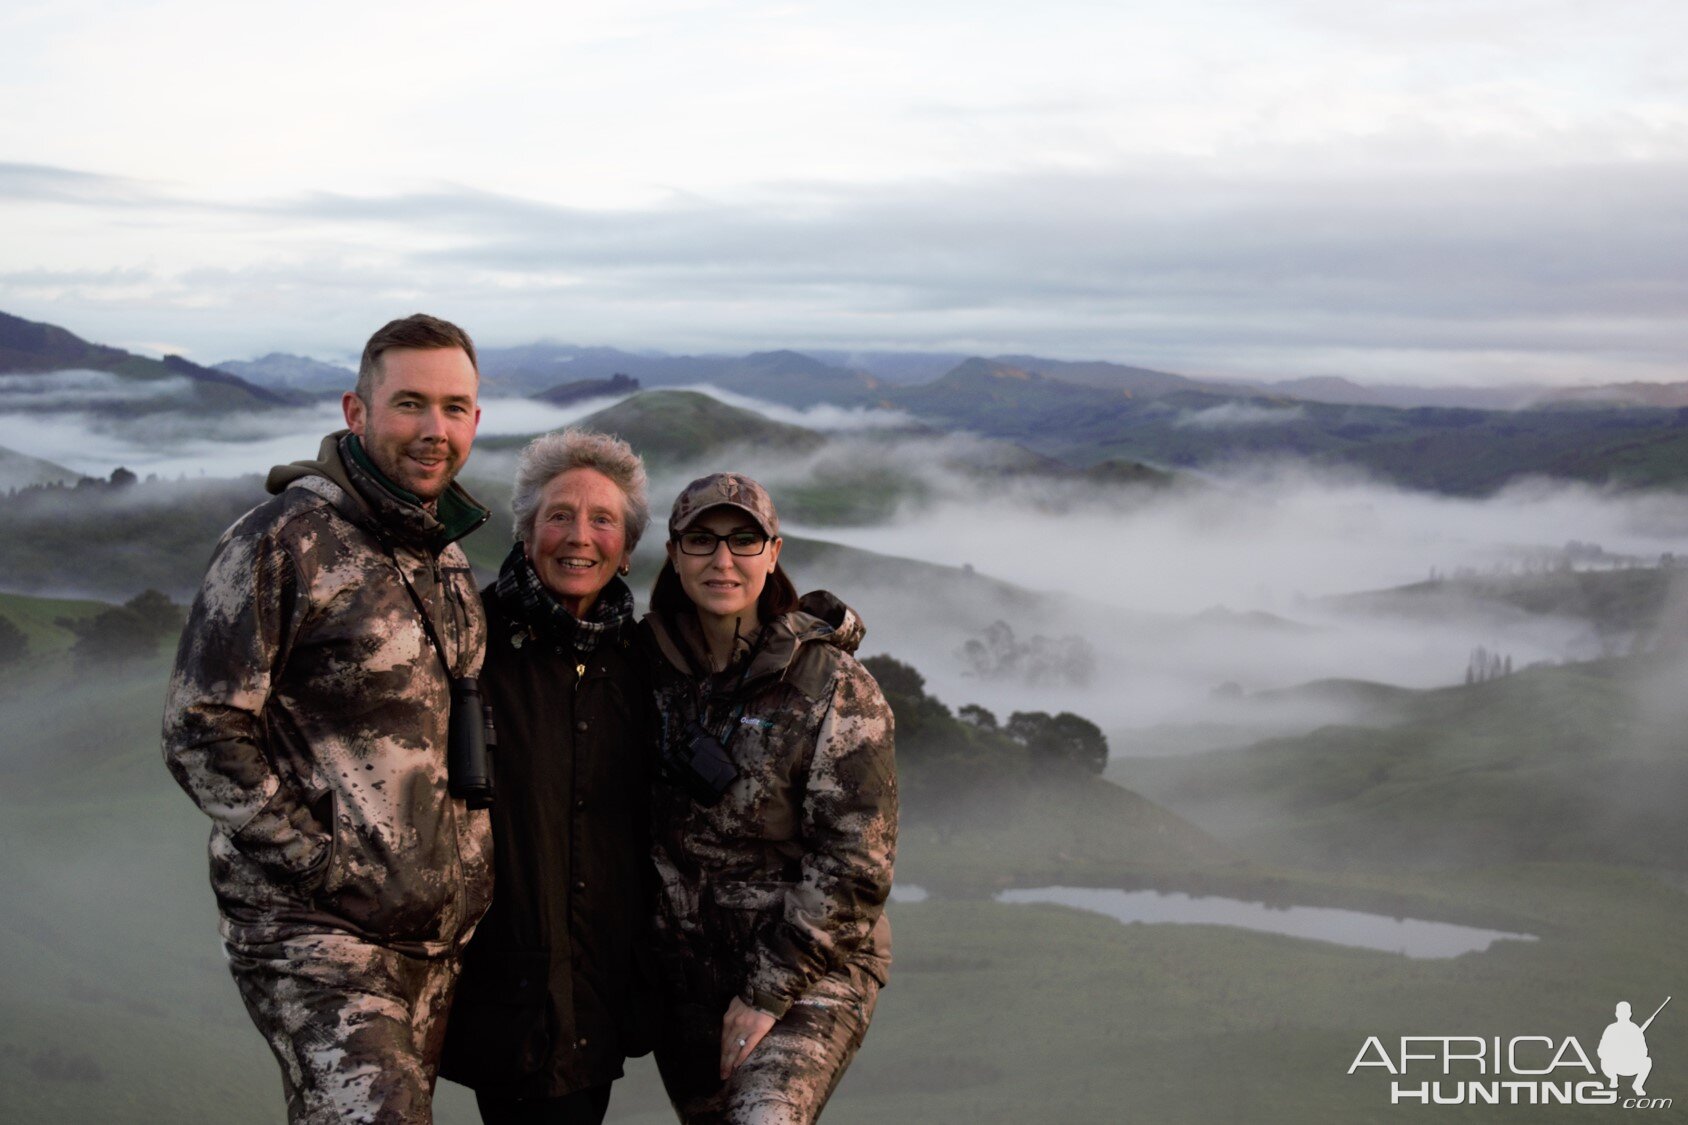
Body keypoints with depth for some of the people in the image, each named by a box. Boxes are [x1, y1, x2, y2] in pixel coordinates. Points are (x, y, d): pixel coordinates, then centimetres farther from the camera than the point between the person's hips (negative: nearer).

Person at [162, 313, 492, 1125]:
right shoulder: (284, 541, -13)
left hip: (438, 927, 8)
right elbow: (200, 732, -14)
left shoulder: (444, 549, 11)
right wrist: (322, 865, -17)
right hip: (317, 928, -8)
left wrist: (466, 864, 13)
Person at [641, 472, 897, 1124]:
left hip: (812, 970, -5)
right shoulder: (647, 664, 0)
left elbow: (854, 866, -13)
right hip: (681, 966, 5)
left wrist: (768, 993, -14)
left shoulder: (836, 689, -12)